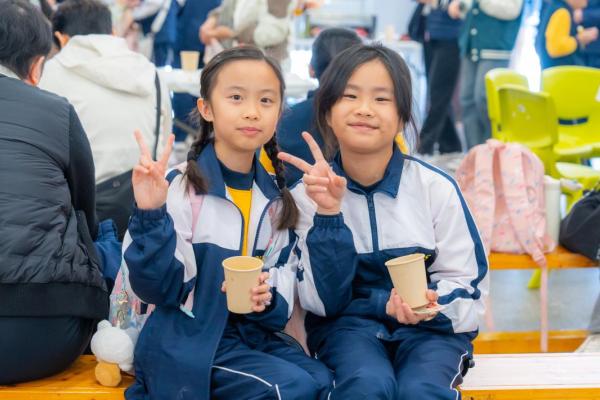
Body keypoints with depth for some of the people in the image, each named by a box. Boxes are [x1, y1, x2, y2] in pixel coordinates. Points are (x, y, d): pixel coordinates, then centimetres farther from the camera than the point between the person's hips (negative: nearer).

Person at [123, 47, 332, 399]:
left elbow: (286, 276, 9)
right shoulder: (179, 188, -13)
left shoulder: (275, 198, 5)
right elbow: (161, 290, -16)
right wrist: (151, 216, -30)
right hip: (188, 341, -6)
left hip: (254, 333, 6)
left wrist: (269, 298, -14)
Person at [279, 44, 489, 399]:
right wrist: (328, 215, -22)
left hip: (432, 326, 0)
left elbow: (468, 285, 1)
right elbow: (324, 301, -10)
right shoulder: (309, 194, -5)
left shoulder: (436, 187, -5)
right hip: (348, 324, 0)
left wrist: (429, 305, -22)